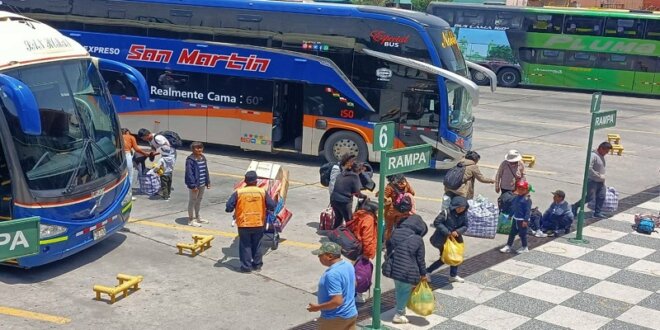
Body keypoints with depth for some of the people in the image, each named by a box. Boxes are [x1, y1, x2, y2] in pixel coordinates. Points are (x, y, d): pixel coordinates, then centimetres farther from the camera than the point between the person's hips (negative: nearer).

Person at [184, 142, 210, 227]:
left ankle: (197, 217, 36)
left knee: (198, 201, 21)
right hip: (195, 184, -8)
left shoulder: (203, 158, 7)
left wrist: (208, 182, 12)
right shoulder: (190, 160, -18)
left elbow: (206, 170, 14)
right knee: (192, 201, 5)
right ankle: (190, 220, 15)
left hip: (202, 184, 8)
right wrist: (193, 185, -22)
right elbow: (189, 173, -20)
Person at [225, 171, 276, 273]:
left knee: (245, 245, 10)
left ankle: (246, 266, 11)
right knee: (257, 245, 17)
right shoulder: (262, 192, -5)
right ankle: (257, 265, 24)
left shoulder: (239, 192, -8)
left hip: (244, 224, -2)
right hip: (258, 224, 2)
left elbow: (228, 207, -8)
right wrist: (265, 208, 17)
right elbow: (272, 206, -4)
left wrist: (233, 210, 14)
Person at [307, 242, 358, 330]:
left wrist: (318, 307, -18)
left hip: (335, 319, -8)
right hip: (351, 314, 8)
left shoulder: (332, 274, -28)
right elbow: (353, 284, 18)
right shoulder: (348, 265, 1)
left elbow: (337, 301, -29)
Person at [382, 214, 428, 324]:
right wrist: (423, 274, 7)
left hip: (392, 268, 5)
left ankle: (401, 310, 42)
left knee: (398, 289, 25)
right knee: (405, 291, 14)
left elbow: (388, 247, 12)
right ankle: (399, 315, 21)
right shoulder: (418, 240, -14)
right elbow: (420, 259, -7)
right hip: (407, 271, -5)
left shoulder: (395, 233, -2)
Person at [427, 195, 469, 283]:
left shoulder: (464, 214, -8)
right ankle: (427, 271, 13)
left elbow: (465, 226, 0)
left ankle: (453, 275, 35)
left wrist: (458, 231, -21)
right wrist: (447, 232, -23)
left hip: (456, 238, 6)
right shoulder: (447, 212, -25)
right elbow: (437, 223, -22)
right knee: (444, 258, -3)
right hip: (445, 238, -6)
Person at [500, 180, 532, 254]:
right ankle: (508, 246, 22)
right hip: (516, 219, 8)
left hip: (522, 220, -8)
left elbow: (528, 211, -19)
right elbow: (513, 207, 18)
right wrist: (511, 215, 22)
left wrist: (525, 220, -23)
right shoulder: (516, 198, 7)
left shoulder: (527, 199, -18)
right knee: (512, 233, 13)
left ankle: (524, 247, 19)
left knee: (522, 234, 4)